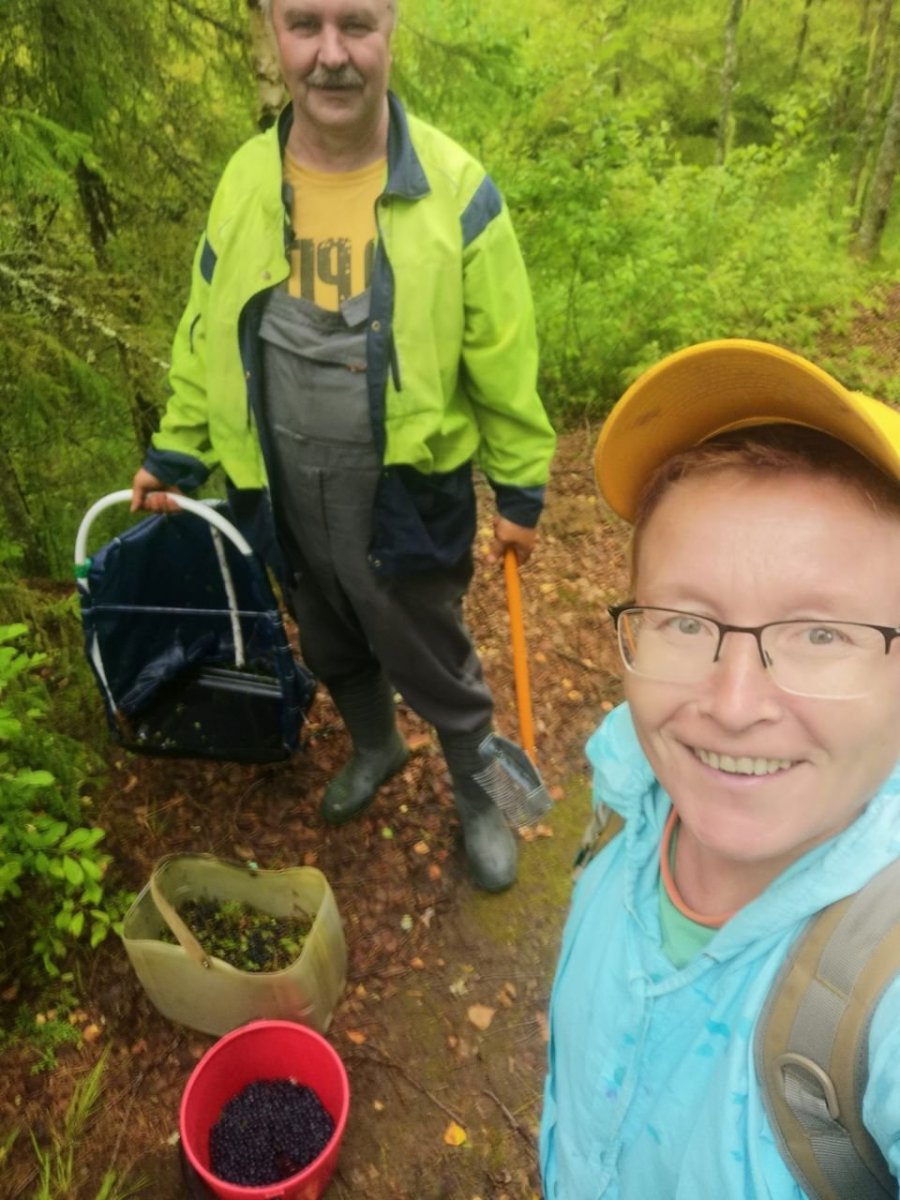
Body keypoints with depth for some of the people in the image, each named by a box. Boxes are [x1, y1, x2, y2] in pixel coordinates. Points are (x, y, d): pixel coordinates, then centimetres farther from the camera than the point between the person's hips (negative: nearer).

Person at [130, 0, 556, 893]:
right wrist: (175, 454, 12)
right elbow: (208, 338, 7)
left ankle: (478, 796, 42)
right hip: (288, 497, 4)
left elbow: (504, 361, -9)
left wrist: (519, 492, -5)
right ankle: (374, 747, 55)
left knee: (433, 665, 14)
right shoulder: (246, 180, -2)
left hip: (405, 497, -4)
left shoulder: (453, 190, -14)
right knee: (332, 651, 25)